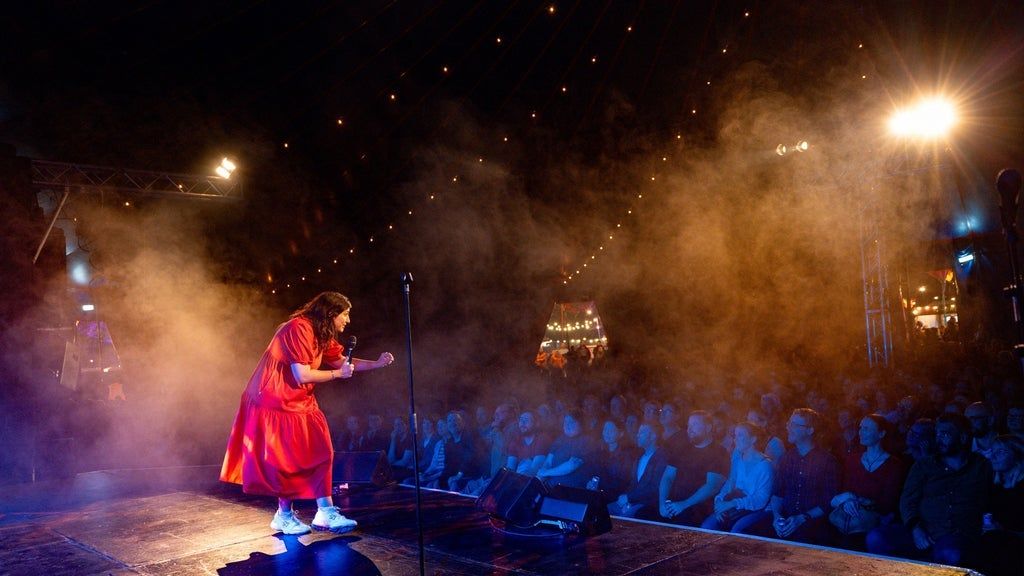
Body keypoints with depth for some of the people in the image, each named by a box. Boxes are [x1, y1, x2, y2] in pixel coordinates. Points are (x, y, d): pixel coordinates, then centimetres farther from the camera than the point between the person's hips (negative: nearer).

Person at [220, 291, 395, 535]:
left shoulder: (322, 335, 8)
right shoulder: (299, 329, -23)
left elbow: (341, 361, 14)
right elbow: (302, 375, -25)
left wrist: (377, 364, 3)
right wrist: (336, 374, -12)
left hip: (301, 403, 9)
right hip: (277, 403, -9)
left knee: (320, 454, 2)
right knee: (286, 461, 0)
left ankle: (325, 512, 4)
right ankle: (284, 516, 16)